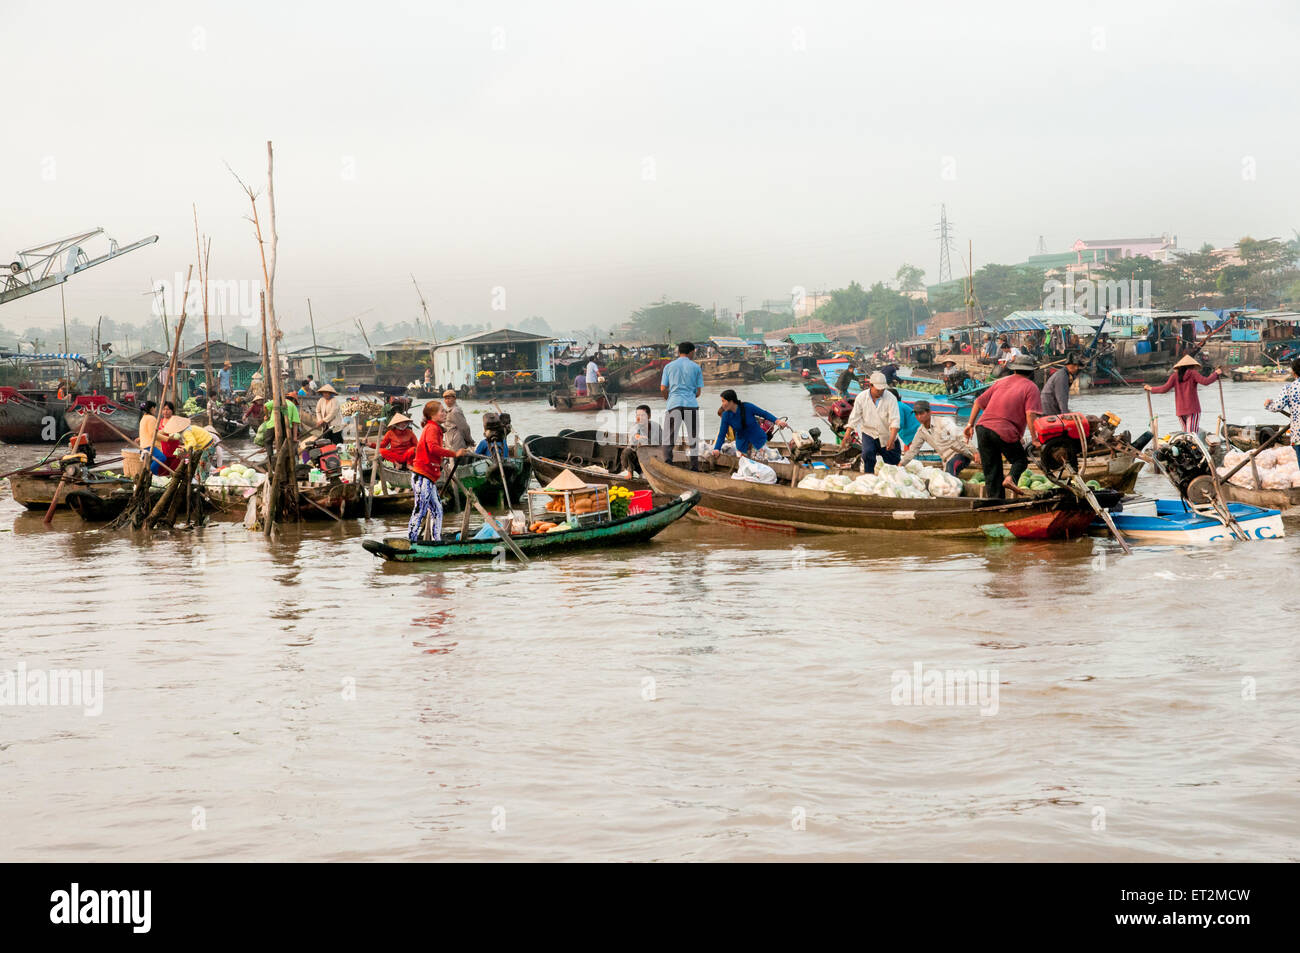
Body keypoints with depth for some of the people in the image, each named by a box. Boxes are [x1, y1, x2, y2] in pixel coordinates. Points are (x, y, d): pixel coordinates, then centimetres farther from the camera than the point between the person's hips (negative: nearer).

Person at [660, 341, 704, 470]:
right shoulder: (696, 367, 6)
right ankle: (695, 468, 9)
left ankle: (667, 463, -15)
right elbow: (698, 391, 6)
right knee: (693, 439, 9)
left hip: (674, 405, 0)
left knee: (668, 440, 1)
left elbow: (663, 389, 4)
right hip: (691, 405, 0)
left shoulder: (669, 366, 7)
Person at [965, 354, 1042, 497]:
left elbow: (979, 402, 17)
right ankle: (1012, 478, -13)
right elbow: (1030, 414, -10)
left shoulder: (1002, 382, 20)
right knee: (1020, 460, 15)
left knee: (991, 472, 11)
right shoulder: (1031, 387, 4)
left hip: (983, 427, 5)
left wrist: (970, 424, 21)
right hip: (1006, 431, -5)